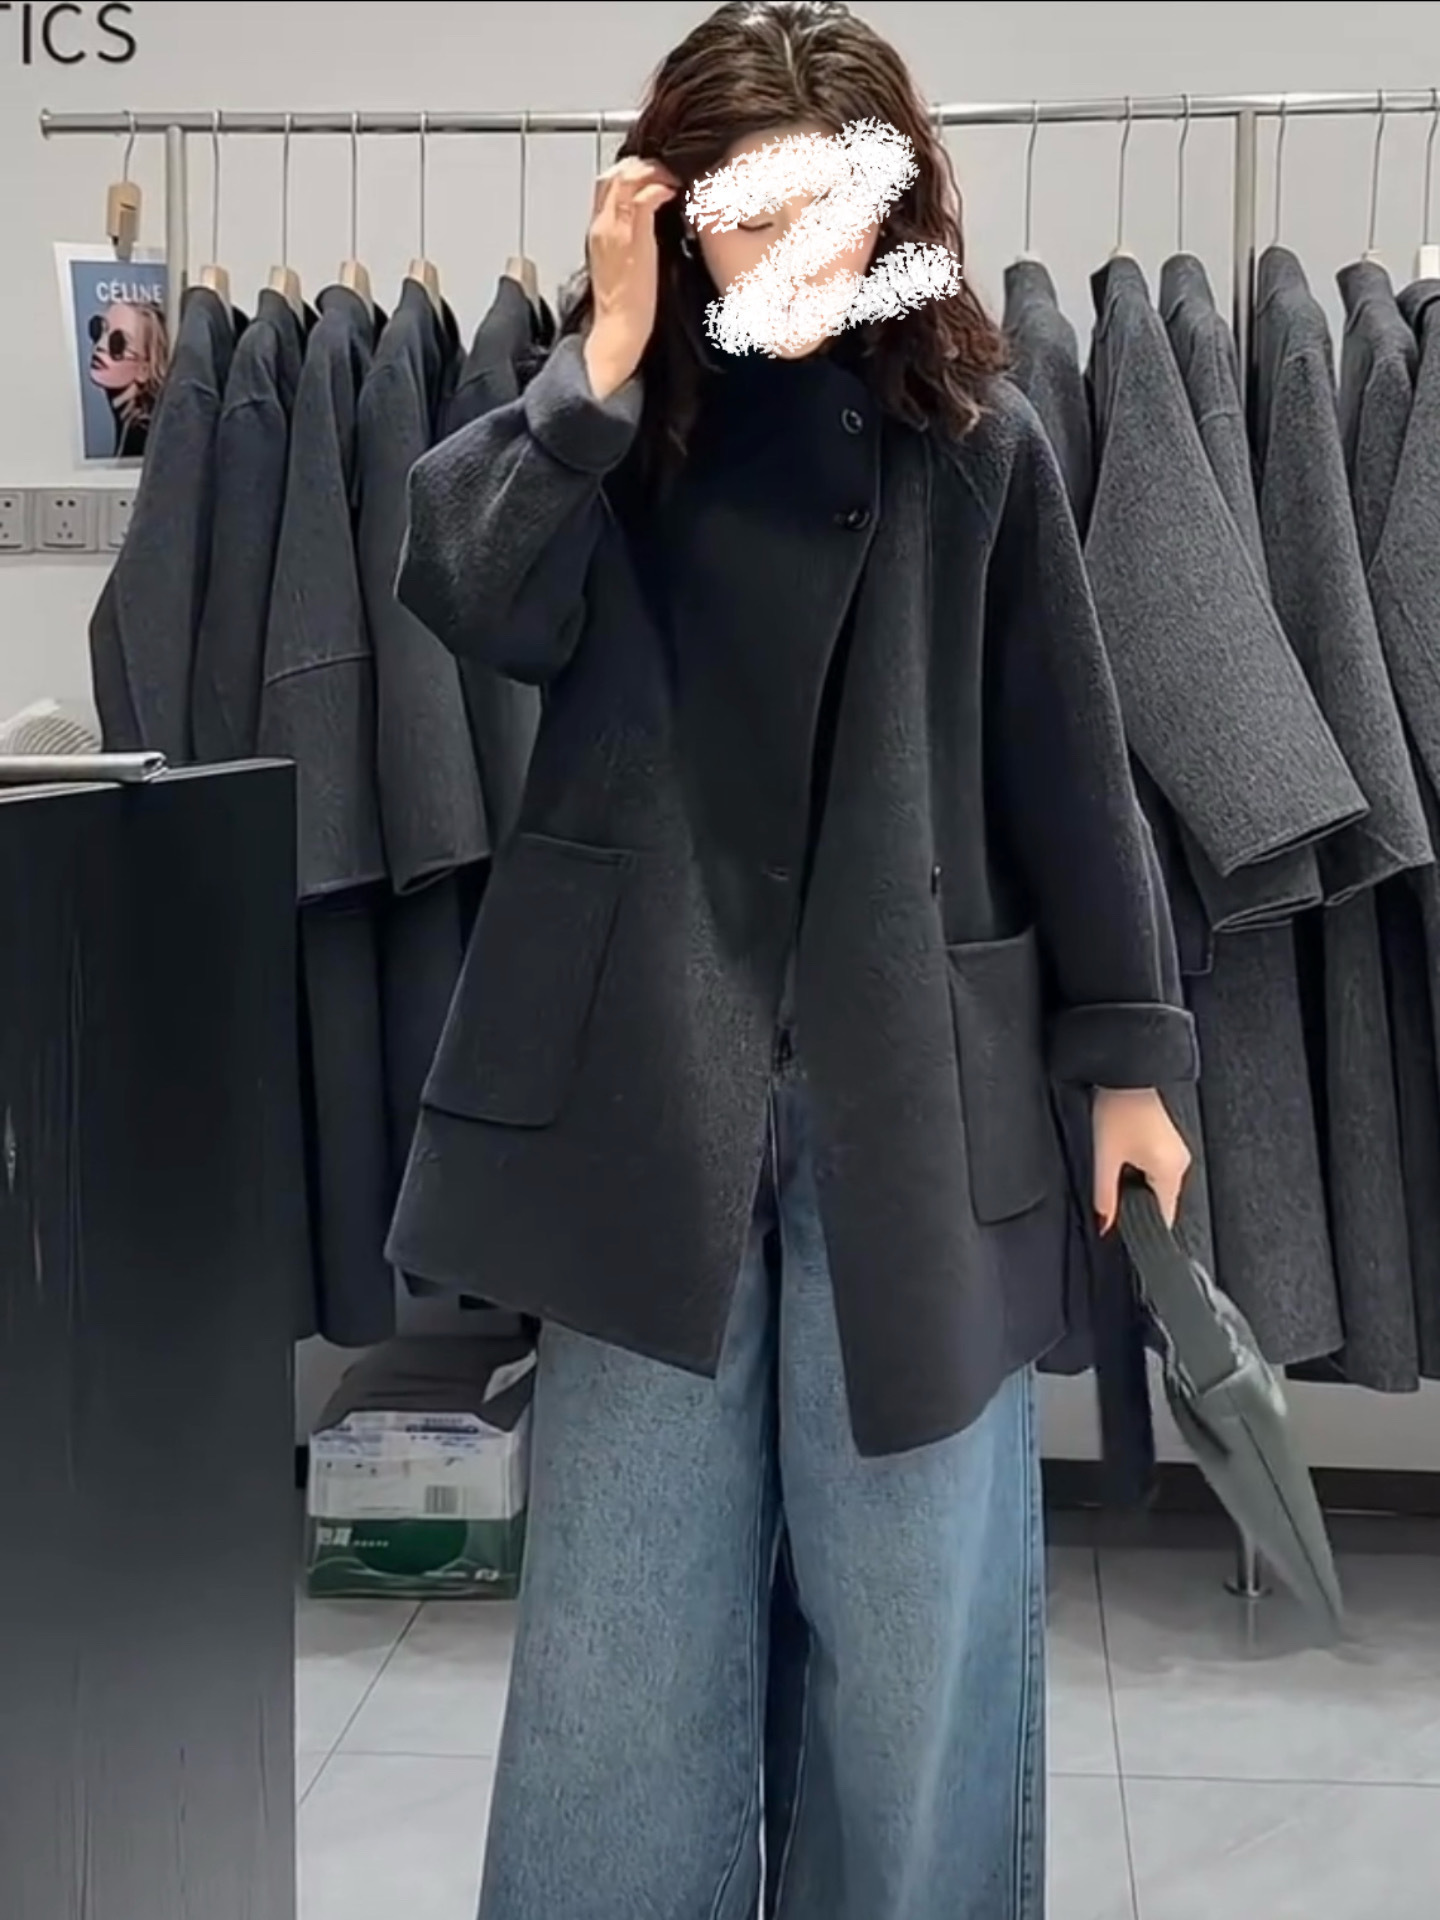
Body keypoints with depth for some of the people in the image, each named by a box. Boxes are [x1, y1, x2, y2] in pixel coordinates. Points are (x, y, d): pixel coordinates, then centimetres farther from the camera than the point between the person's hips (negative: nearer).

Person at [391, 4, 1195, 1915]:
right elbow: (472, 598, -14)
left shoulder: (977, 440, 1)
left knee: (919, 1599, 9)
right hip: (655, 1075, 1)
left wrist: (1127, 1050, 5)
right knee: (633, 1590, 11)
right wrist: (605, 354, -14)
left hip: (910, 1089, 0)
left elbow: (1063, 762, 4)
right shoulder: (614, 421, 4)